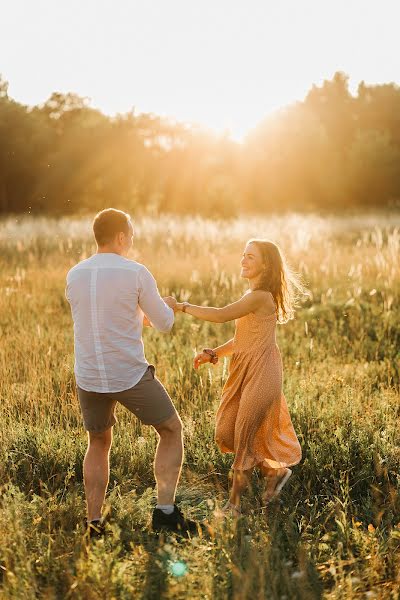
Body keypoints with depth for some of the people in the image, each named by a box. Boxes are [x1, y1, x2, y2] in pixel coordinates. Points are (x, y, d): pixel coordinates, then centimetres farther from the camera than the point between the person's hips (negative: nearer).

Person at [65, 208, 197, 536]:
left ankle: (94, 522, 19)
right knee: (171, 432, 16)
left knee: (98, 444, 23)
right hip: (130, 376, -4)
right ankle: (165, 510, 8)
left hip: (88, 378, 4)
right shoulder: (136, 273, -11)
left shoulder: (74, 275, 4)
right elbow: (164, 324, -2)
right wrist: (163, 306, 22)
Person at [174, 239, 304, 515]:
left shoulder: (261, 296, -16)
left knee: (245, 437, -2)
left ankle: (234, 504, 10)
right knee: (227, 433, 11)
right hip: (244, 372, 10)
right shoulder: (253, 295, 14)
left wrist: (182, 306, -17)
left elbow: (222, 315, -23)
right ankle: (274, 472, 27)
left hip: (261, 373, -10)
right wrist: (215, 353, 4)